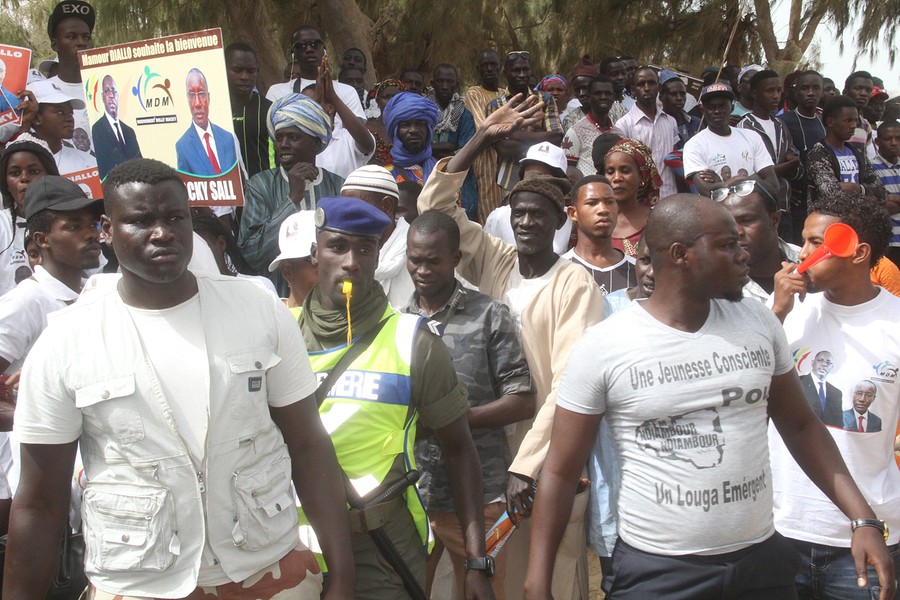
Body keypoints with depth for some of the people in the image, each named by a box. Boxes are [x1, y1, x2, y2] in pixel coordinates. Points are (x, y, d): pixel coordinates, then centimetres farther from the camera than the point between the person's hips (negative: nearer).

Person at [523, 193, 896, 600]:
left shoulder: (760, 324, 1)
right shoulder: (602, 345, -11)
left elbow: (800, 425, 11)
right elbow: (561, 472, -7)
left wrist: (863, 519, 2)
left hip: (764, 562, 4)